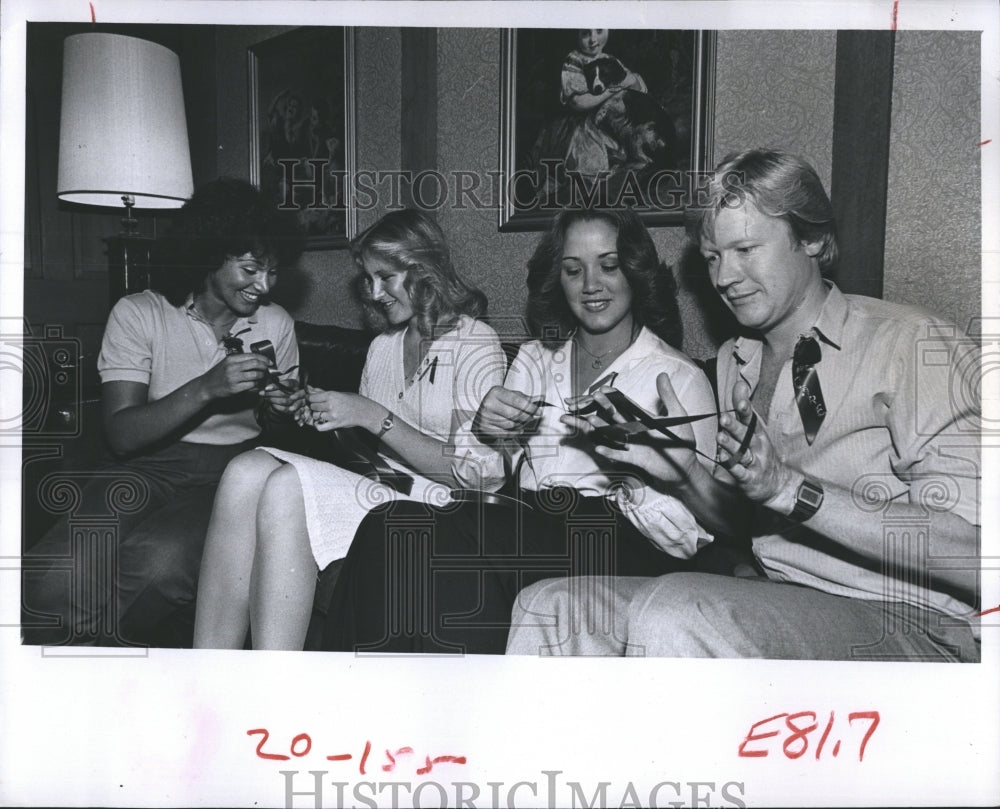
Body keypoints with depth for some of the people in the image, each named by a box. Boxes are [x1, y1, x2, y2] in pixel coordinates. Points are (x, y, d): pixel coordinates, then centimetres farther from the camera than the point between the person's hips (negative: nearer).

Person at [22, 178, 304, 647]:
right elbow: (121, 436, -10)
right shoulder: (138, 314, 0)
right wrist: (206, 388, -22)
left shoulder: (276, 324, 11)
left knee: (158, 560, -32)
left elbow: (284, 429, 22)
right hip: (152, 466, -1)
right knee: (58, 577, -31)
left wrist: (283, 408, -3)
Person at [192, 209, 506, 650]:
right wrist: (318, 413, 1)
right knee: (247, 469, -20)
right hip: (378, 489, 7)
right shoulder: (382, 347, 22)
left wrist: (373, 417, -14)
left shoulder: (475, 342, -1)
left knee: (288, 485, -29)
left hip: (437, 506, -6)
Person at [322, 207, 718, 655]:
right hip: (524, 527, 5)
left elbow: (688, 535, -2)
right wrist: (484, 429, -9)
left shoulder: (680, 378, 7)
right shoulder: (534, 357, 22)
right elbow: (476, 475, 13)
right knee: (391, 526, -27)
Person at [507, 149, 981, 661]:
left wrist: (787, 487, -24)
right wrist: (684, 473, -3)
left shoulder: (909, 344, -11)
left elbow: (972, 553, -18)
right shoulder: (734, 360, 13)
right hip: (770, 595, 6)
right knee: (547, 607, -8)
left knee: (672, 615, -32)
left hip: (904, 620, -6)